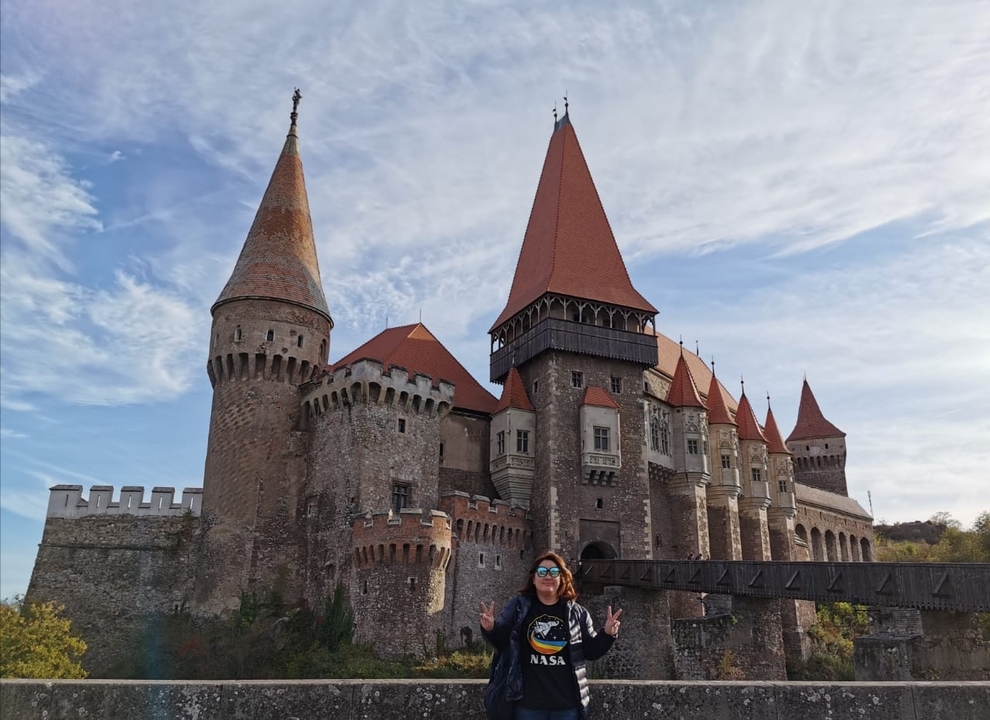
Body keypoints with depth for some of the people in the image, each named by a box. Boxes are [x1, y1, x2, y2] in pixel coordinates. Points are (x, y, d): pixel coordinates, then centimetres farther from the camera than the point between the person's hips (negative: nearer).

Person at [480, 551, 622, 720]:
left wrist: (608, 635, -7)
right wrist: (490, 629, -16)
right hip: (528, 702, -1)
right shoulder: (518, 606, 0)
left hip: (567, 703, 1)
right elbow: (501, 641, 4)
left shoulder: (577, 612, 4)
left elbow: (591, 651, 9)